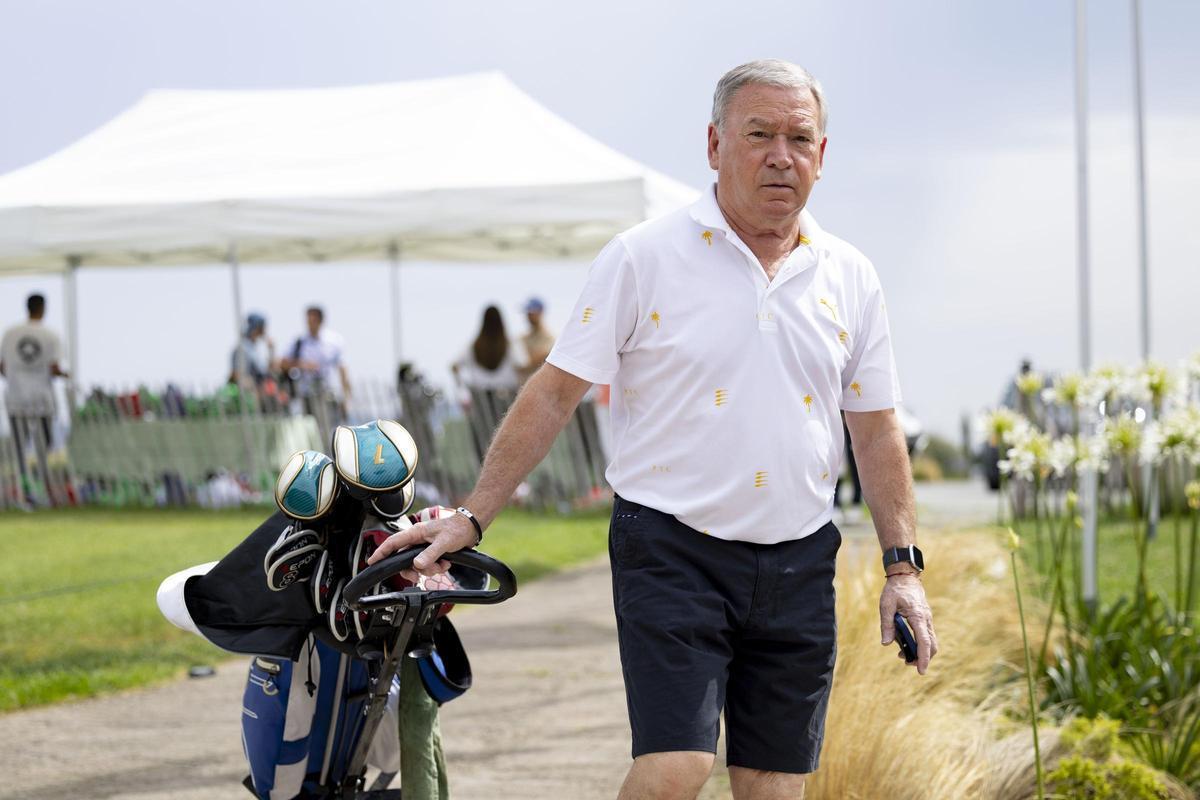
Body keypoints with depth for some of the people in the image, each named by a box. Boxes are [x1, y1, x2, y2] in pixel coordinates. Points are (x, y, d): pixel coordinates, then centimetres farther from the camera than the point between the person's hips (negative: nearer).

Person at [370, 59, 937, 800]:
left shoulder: (851, 278, 9)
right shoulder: (644, 258, -3)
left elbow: (876, 429, 14)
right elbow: (554, 394, -2)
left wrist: (903, 566, 8)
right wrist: (469, 519, -6)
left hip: (797, 566, 4)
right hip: (672, 551, -4)